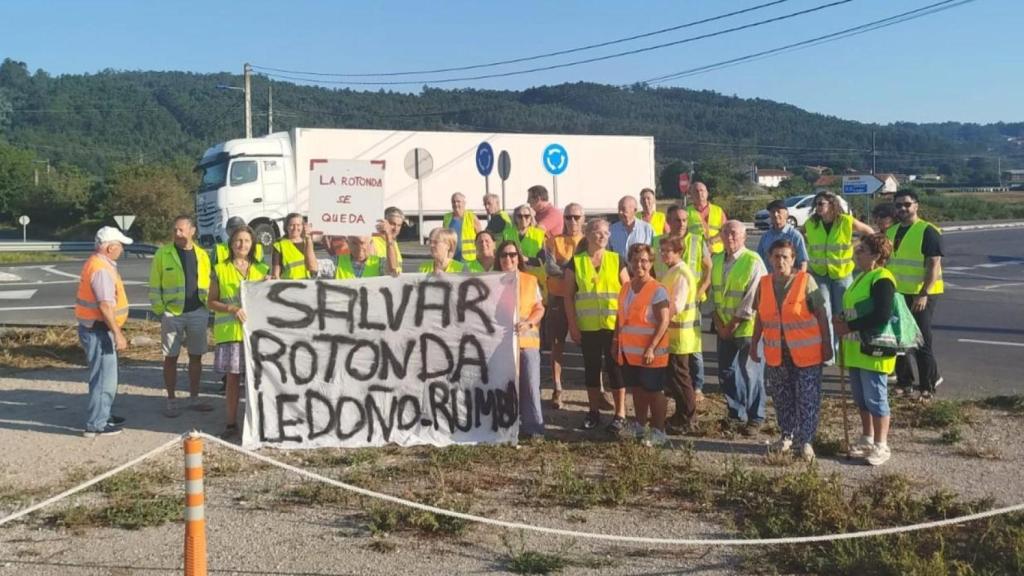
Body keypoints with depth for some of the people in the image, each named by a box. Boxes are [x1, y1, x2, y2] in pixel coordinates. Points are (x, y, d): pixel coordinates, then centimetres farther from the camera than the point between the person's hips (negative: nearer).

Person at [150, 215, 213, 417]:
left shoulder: (202, 255, 8)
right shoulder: (163, 254, -2)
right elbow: (154, 286, -1)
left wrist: (207, 307, 5)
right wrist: (159, 310, -8)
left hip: (197, 313, 3)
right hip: (172, 314, -3)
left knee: (196, 356, 10)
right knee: (171, 357, 3)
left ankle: (194, 398, 22)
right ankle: (171, 402, 13)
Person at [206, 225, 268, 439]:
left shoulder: (262, 269, 11)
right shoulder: (220, 270, 5)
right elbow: (211, 302, 4)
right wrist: (232, 309, -13)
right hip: (229, 331, -2)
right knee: (232, 378, 1)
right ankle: (231, 424, 10)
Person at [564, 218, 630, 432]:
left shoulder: (617, 260, 3)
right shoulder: (576, 262, 3)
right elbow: (568, 296, 4)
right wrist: (572, 325, -2)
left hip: (614, 326, -1)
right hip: (588, 327, 1)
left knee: (615, 368, 3)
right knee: (591, 368, 10)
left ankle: (620, 414, 12)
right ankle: (594, 412, 22)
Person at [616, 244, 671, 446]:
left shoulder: (657, 290, -13)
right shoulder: (626, 287, 9)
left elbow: (664, 322, -18)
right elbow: (620, 316, 17)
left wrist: (651, 348, -22)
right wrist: (616, 341, 12)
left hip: (649, 352, -6)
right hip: (629, 351, 6)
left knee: (653, 391, 2)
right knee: (637, 389, 16)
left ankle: (659, 432, 10)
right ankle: (639, 426, 28)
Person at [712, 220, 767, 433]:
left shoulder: (753, 262, -14)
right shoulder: (716, 260, 7)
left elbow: (751, 301, -16)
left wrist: (732, 325, -14)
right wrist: (718, 322, -1)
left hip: (746, 327, -6)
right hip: (724, 328, 6)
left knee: (750, 374, 0)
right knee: (725, 373, 12)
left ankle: (755, 418, 14)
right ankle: (736, 412, 29)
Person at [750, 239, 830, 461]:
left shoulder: (806, 281, -10)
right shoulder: (764, 284, 2)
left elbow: (821, 315, -7)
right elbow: (760, 317, 11)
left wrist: (826, 345, -7)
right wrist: (754, 344, 12)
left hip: (806, 353, -4)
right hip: (777, 354, 4)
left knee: (807, 399, 2)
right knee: (782, 397, 14)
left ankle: (806, 441, 12)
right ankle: (787, 435, 30)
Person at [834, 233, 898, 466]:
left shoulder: (882, 280, -16)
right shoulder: (861, 277, 15)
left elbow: (882, 316, -26)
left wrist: (849, 327, -20)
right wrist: (841, 320, 2)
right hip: (855, 350, 10)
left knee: (875, 398, -1)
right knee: (861, 398, 17)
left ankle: (881, 446, 10)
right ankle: (867, 439, 30)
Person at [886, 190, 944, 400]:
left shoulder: (928, 231, -11)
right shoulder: (891, 232, 11)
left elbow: (934, 264, -16)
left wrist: (924, 294, -23)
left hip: (920, 295, -7)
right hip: (896, 293, 7)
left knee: (921, 342, -2)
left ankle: (928, 386, 10)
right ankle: (904, 382, 23)